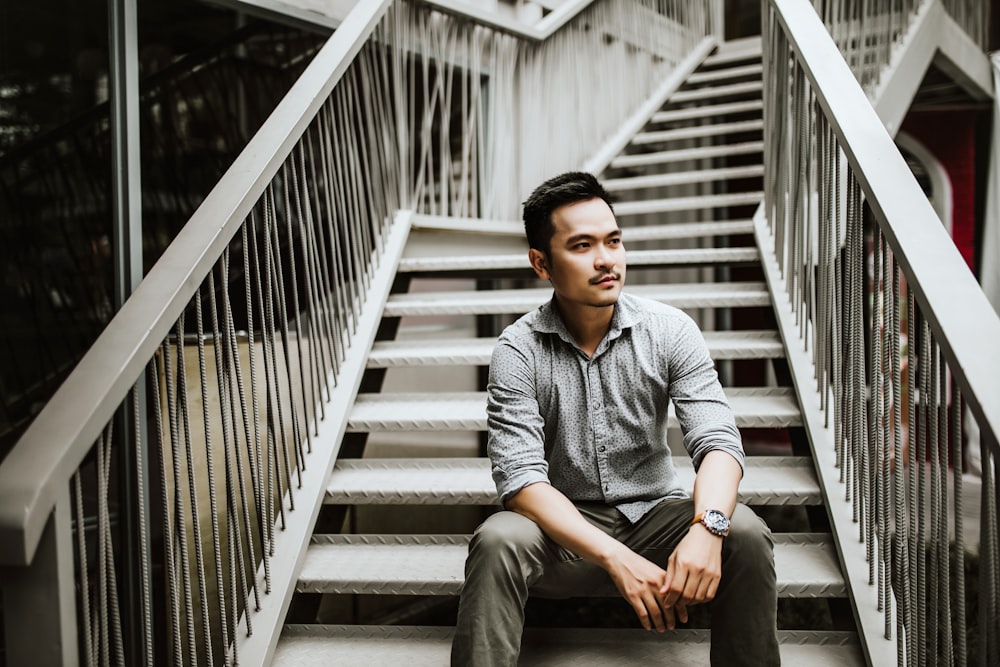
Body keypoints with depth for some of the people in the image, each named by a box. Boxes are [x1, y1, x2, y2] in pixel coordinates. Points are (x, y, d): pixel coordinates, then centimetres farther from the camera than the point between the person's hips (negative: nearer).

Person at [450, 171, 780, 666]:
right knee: (498, 543, -32)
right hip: (563, 529, -1)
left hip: (654, 513, 2)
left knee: (746, 534, -26)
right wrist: (617, 558, -33)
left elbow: (717, 439, -13)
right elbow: (521, 478, -20)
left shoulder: (670, 331, -6)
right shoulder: (519, 350, -12)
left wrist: (708, 527, -36)